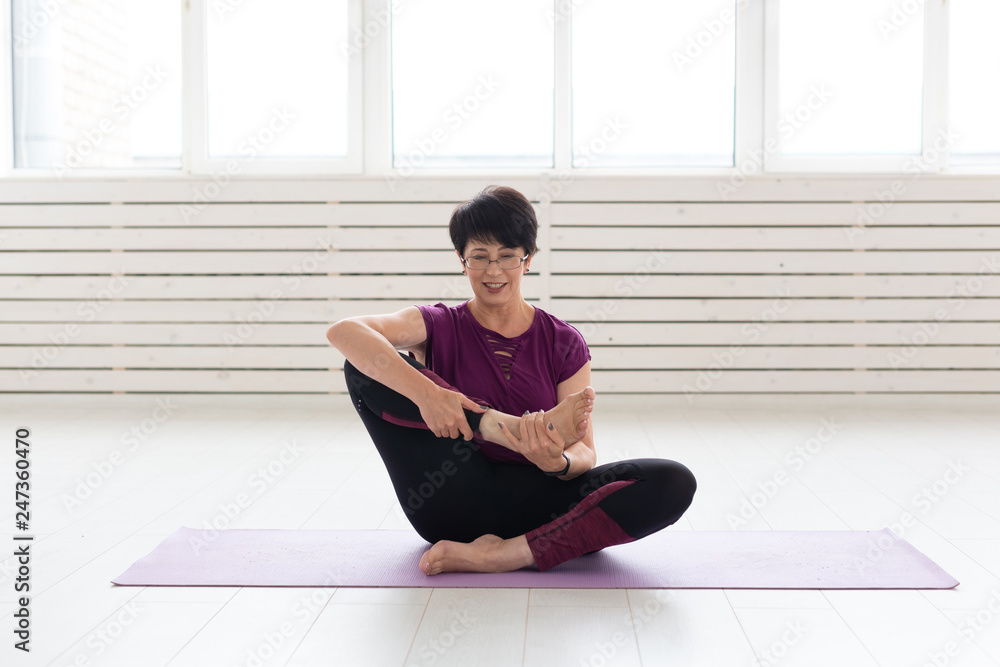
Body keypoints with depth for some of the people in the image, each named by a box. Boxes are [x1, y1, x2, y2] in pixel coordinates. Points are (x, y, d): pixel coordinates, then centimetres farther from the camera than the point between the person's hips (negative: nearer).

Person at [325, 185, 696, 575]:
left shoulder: (564, 343, 8)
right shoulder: (440, 328, 4)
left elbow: (584, 453, 1)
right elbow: (344, 332, -16)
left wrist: (557, 462, -25)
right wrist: (424, 392, -32)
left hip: (533, 506, 2)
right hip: (452, 508, -1)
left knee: (674, 483, -23)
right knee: (365, 365, -17)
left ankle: (507, 554, -30)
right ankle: (512, 428, -29)